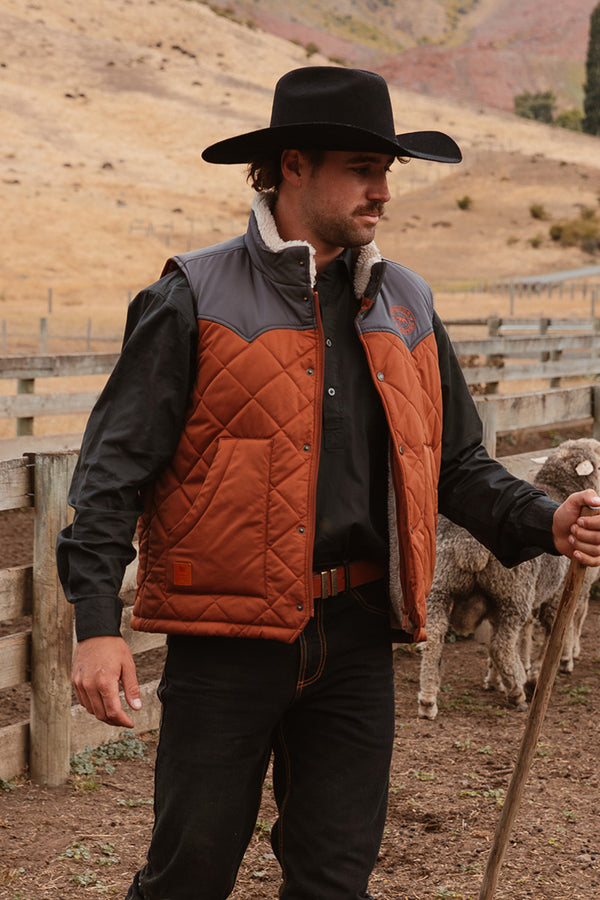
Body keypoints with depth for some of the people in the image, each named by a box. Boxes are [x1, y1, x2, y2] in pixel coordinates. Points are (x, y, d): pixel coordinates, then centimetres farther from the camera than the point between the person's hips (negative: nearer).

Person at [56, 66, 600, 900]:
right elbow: (115, 465, -7)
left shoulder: (406, 304, 11)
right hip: (228, 633, -4)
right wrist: (97, 623, -16)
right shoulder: (196, 299, -5)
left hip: (357, 639, 4)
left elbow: (457, 463, 15)